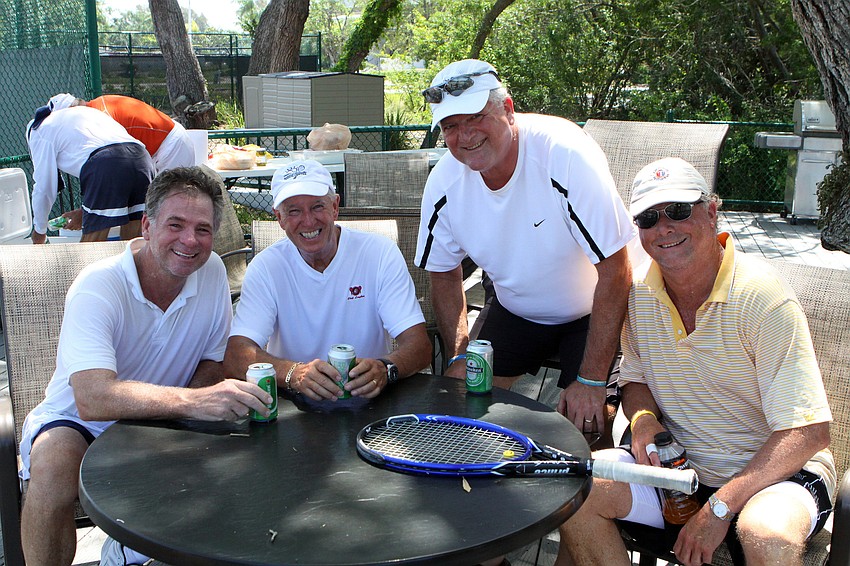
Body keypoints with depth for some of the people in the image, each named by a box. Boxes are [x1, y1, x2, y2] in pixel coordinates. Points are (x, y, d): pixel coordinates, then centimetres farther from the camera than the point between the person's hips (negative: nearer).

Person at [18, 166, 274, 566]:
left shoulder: (212, 271, -8)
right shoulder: (97, 288, -23)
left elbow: (212, 362, 0)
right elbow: (92, 398, -38)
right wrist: (190, 401, -53)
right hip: (80, 423, -4)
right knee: (55, 460, -35)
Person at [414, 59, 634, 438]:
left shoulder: (567, 155, -30)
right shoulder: (444, 184, -14)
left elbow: (615, 270, -28)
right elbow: (444, 274, 3)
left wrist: (591, 381, -26)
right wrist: (458, 358, -6)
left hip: (590, 314, -4)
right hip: (513, 312, 4)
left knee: (583, 421, -16)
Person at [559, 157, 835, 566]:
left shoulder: (761, 295, -18)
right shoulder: (640, 293, 0)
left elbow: (808, 433, -20)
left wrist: (720, 507, -24)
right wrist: (643, 419, -9)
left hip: (773, 471, -5)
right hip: (678, 465, 5)